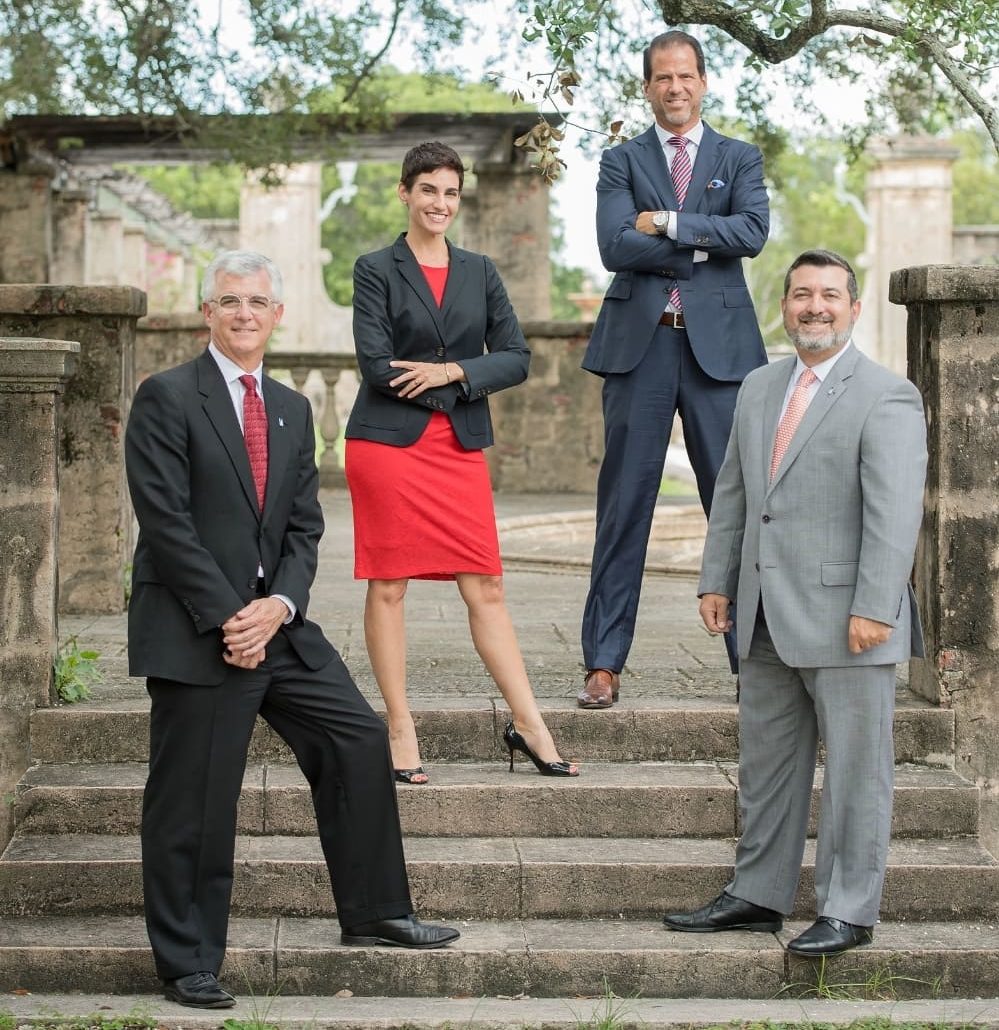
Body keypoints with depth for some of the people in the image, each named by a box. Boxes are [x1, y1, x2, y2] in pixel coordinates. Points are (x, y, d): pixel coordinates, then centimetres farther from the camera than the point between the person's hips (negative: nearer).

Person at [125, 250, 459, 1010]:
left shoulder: (292, 410, 14)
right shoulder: (167, 398, -7)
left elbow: (304, 526, 11)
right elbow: (165, 521, -13)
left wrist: (279, 605, -8)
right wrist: (229, 618, -17)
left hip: (275, 624, 7)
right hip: (195, 631, -6)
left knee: (360, 740, 6)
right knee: (192, 804, -1)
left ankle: (374, 913, 19)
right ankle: (189, 966, 11)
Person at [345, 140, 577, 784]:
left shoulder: (480, 272, 13)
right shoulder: (377, 270, 2)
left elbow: (517, 358, 6)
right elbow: (377, 365, -9)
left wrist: (450, 372, -8)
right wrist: (462, 378, -4)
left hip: (461, 448, 3)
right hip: (389, 442, -3)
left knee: (486, 588, 2)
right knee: (389, 586, 0)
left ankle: (529, 724, 7)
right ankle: (401, 732, 7)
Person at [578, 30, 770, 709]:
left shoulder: (740, 160, 13)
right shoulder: (621, 163, 11)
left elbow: (753, 232, -6)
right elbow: (615, 246, -5)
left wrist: (667, 223, -9)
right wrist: (705, 247, -8)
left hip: (720, 345, 0)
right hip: (640, 345, 0)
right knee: (624, 505, 1)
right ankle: (605, 663, 4)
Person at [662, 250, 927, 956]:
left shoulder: (887, 396, -7)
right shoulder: (760, 389, 15)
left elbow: (895, 510, -14)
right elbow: (732, 493, 19)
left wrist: (875, 608, -20)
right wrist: (717, 580, 12)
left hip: (845, 622, -7)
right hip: (767, 619, 7)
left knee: (855, 769, 1)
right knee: (766, 761, 15)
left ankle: (849, 912, 9)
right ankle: (758, 895, 25)